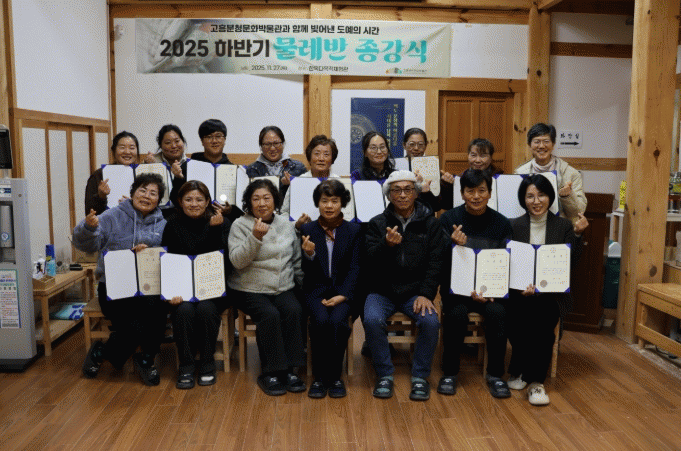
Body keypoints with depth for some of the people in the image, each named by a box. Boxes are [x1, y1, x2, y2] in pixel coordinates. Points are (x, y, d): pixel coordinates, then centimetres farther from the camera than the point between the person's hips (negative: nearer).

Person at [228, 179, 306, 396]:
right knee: (270, 314, -29)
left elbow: (297, 260, 19)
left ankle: (289, 369, -15)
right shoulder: (240, 225, -1)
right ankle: (270, 372, -14)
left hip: (283, 288, 3)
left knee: (294, 311, -25)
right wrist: (255, 237, -25)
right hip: (250, 290, -3)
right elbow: (237, 261, -13)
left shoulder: (286, 225, 12)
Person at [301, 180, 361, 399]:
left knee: (338, 320, -29)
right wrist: (309, 255, -20)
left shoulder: (353, 230, 5)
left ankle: (334, 376, -10)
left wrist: (343, 295, -13)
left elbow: (354, 268, 1)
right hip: (316, 289, 0)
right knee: (321, 320, -29)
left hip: (343, 290, 0)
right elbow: (307, 271, 3)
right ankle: (319, 377, -13)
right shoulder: (307, 229, 5)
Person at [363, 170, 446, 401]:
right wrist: (387, 245, -26)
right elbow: (371, 262, -5)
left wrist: (426, 294, -12)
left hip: (416, 291, 0)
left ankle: (420, 376, -5)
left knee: (430, 321, -27)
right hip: (383, 291, 0)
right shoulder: (377, 223, 4)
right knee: (372, 320, -28)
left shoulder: (430, 224, 6)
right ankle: (384, 375, -7)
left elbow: (435, 263, 1)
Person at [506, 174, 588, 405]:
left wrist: (577, 234, -8)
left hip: (553, 294, 0)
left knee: (542, 318, -31)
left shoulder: (563, 226, 10)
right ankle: (523, 372, -6)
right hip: (520, 293, 0)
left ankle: (535, 379, -15)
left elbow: (572, 263, 1)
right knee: (520, 318, -30)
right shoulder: (513, 226, 8)